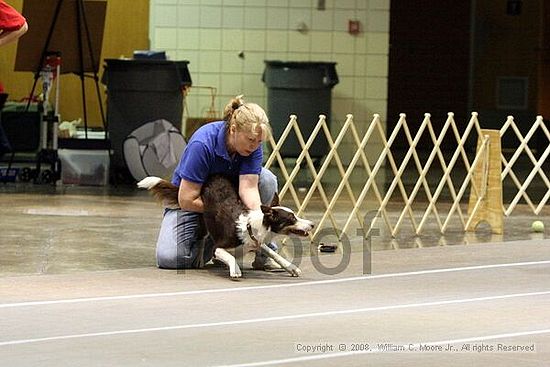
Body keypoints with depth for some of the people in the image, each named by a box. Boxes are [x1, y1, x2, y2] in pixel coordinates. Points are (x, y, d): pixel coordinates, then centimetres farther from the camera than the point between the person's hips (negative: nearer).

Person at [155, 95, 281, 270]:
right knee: (169, 258, -27)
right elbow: (186, 200, -30)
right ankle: (206, 244, 5)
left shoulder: (253, 145, -19)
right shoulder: (202, 144, -33)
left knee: (267, 180, -24)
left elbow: (248, 187, -31)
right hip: (193, 201, -4)